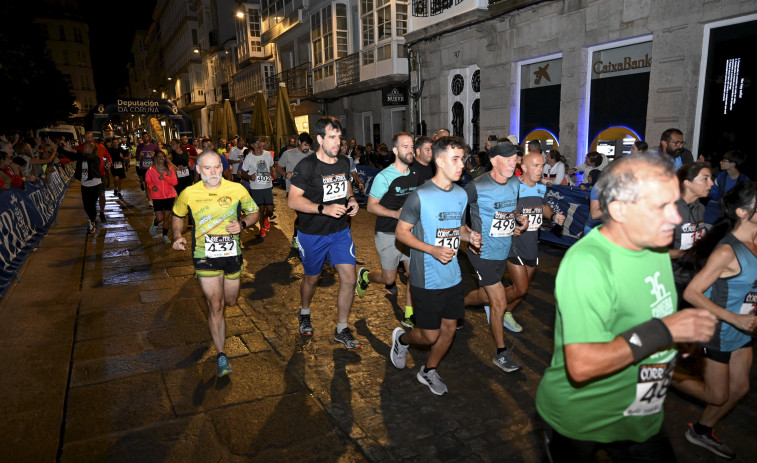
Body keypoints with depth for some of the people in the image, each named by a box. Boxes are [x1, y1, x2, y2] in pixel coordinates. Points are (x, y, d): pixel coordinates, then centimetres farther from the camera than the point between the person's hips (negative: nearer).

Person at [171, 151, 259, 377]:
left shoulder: (237, 189, -7)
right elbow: (178, 216, 13)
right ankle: (221, 355, 5)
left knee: (230, 301, 17)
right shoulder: (188, 193, -6)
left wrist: (242, 224, -15)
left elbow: (254, 213, 6)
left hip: (232, 254, 2)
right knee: (215, 305, -7)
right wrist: (177, 236, -5)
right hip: (205, 257, -2)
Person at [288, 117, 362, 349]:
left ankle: (341, 330, 15)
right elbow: (293, 200, -19)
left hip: (340, 230, 4)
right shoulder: (306, 166, -17)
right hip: (312, 234, -4)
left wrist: (351, 199, -3)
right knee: (312, 278, 15)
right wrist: (324, 209, -31)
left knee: (349, 279, -2)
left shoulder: (344, 163, 2)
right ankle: (304, 314, 47)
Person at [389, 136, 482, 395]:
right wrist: (433, 250, -23)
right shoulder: (420, 196, -16)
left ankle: (428, 371, 37)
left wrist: (470, 235, -6)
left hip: (452, 276, 6)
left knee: (449, 329, 13)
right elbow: (401, 232, -11)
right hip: (427, 278, -6)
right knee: (430, 335, 3)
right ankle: (401, 339, 36)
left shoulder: (461, 195, 5)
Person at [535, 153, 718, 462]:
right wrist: (663, 330, -30)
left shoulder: (655, 244, -2)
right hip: (579, 422, -6)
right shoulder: (586, 263, -30)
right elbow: (581, 366, -34)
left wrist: (689, 329, -6)